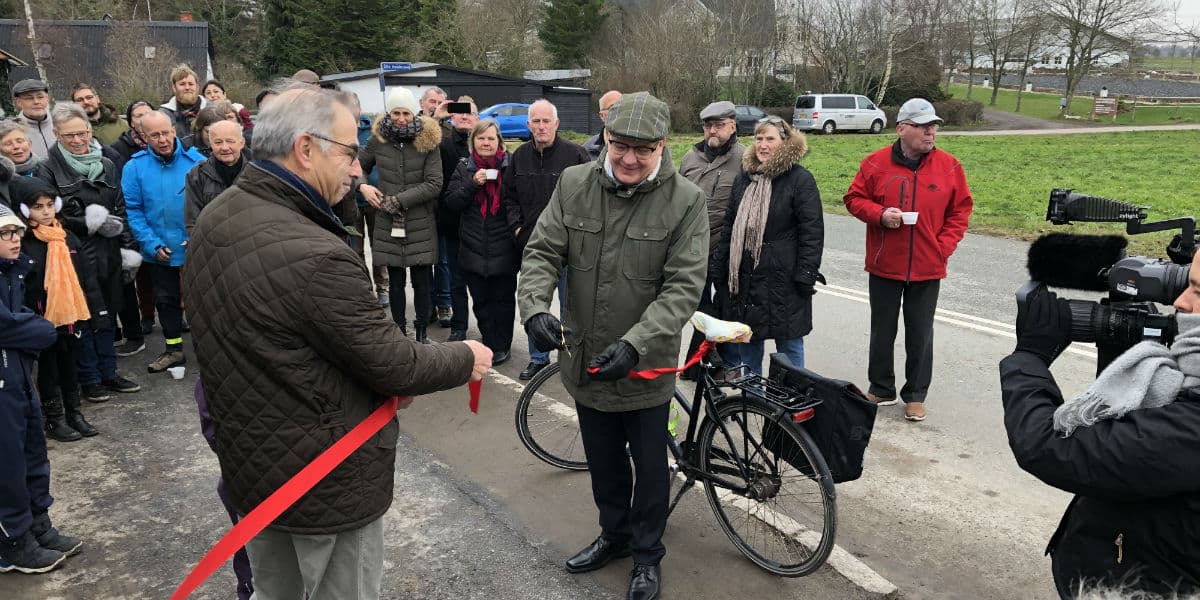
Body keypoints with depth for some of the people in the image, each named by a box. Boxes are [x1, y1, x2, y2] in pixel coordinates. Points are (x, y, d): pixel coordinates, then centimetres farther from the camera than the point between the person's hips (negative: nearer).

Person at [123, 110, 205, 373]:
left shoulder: (196, 160, -8)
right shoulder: (135, 167, -5)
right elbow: (132, 210, -5)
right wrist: (152, 244, -12)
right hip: (160, 251, 2)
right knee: (166, 300, 15)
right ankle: (174, 350, 31)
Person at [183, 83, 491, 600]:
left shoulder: (213, 219, -2)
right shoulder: (314, 255, -31)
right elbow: (393, 364, -22)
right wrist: (466, 359, -3)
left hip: (248, 463, 8)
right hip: (325, 482, -8)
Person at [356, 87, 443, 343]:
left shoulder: (428, 142, -5)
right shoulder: (378, 140, 2)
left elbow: (434, 184, -10)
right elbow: (358, 166, 18)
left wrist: (399, 200, -14)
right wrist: (362, 186, -3)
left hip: (421, 226, -2)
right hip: (388, 225, 2)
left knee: (423, 282, 3)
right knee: (396, 282, 11)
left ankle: (422, 331, 19)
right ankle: (399, 331, 23)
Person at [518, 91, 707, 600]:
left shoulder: (685, 200, -16)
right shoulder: (573, 184, -7)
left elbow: (683, 287, -19)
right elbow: (542, 252, -5)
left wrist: (634, 344, -31)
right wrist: (535, 308, -24)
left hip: (645, 367, -3)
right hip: (583, 358, 3)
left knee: (649, 466, 17)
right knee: (603, 462, 24)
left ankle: (647, 553, 41)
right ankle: (614, 533, 50)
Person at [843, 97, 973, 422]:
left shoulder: (949, 166, -1)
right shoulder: (876, 162, -4)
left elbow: (960, 211, 5)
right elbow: (854, 198, 3)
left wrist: (944, 247, -5)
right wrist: (880, 214, -15)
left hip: (928, 269, 0)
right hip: (884, 266, 0)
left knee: (920, 334, 9)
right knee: (882, 331, 12)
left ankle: (915, 395, 23)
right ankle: (881, 389, 27)